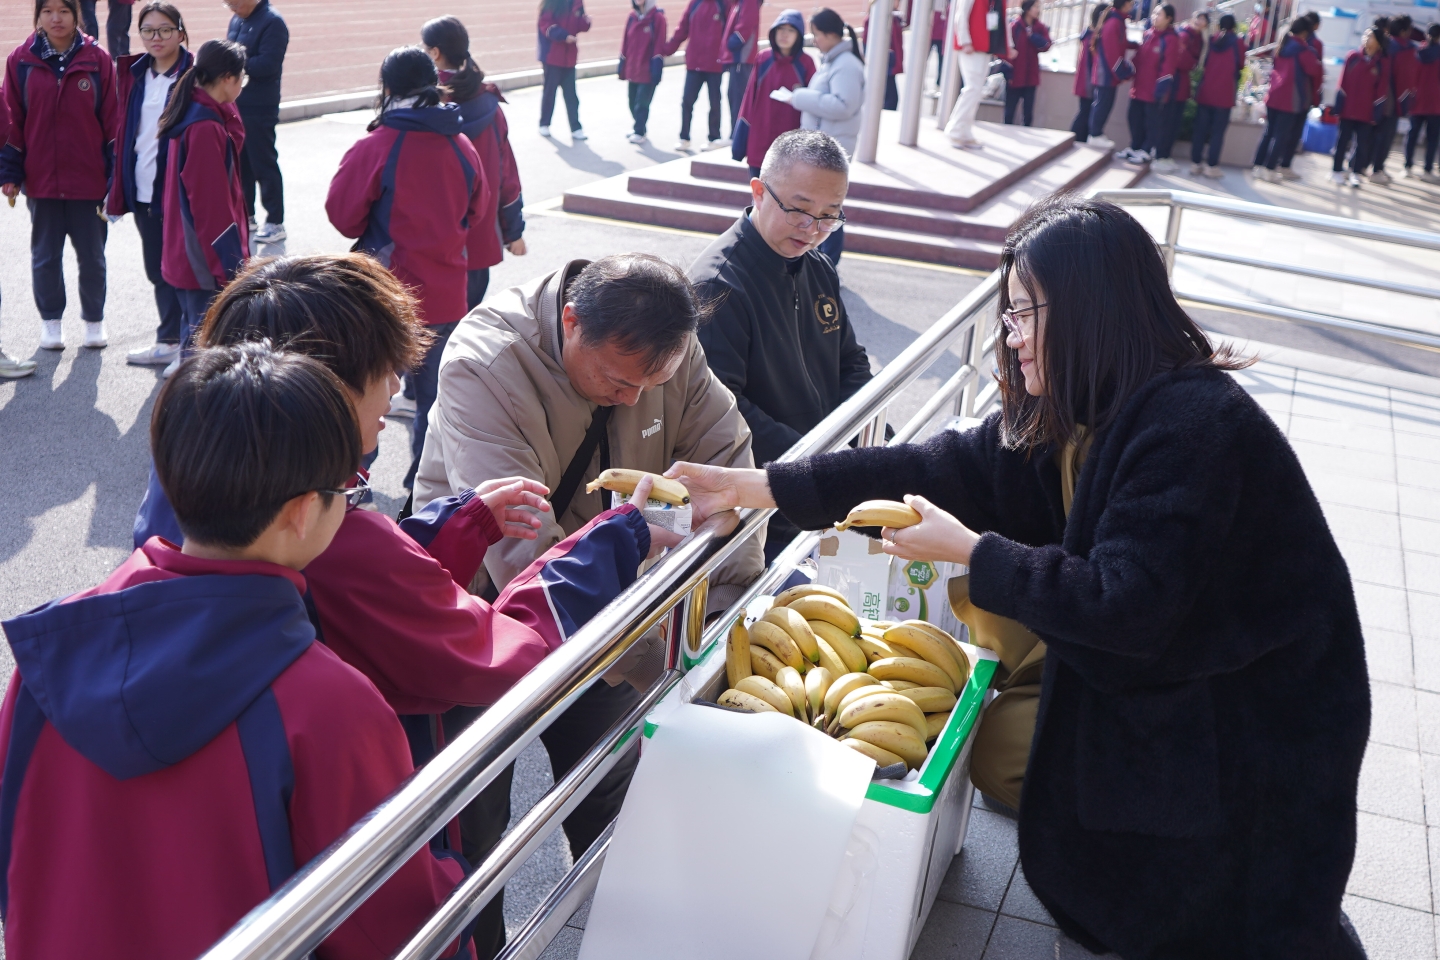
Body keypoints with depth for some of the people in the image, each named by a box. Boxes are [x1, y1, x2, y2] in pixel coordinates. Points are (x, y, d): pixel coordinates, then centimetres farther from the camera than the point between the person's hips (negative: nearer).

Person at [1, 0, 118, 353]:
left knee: (91, 255, 11)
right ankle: (50, 320, 26)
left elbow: (112, 121, -2)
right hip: (40, 178, 1)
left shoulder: (98, 60, -4)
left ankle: (94, 320, 26)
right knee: (45, 255, 12)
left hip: (89, 179, -1)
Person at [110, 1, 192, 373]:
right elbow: (124, 130, 13)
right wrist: (119, 184, 9)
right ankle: (173, 340, 24)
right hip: (142, 188, 6)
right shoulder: (133, 73, 10)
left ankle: (171, 342, 10)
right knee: (156, 269, 13)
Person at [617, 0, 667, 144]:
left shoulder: (657, 17, -9)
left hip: (648, 70, -6)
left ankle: (639, 132, 8)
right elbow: (626, 42, 10)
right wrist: (622, 67, 10)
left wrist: (657, 67, -15)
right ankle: (639, 128, 31)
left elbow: (659, 44, -11)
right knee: (633, 103, 13)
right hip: (632, 70, 6)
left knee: (642, 103, -4)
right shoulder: (631, 17, 7)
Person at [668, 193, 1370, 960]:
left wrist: (970, 551, -23)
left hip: (1250, 721, -8)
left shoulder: (1195, 429, -30)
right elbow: (950, 467, -7)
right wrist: (752, 487, -11)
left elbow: (1125, 606, -31)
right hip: (1154, 684, 9)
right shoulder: (1073, 416, -3)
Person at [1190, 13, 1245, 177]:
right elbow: (1241, 65, 4)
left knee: (1201, 128, 8)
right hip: (1224, 94, -3)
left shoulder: (1212, 39, 7)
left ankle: (1195, 163, 8)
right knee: (1218, 130, 0)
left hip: (1205, 91, 3)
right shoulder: (1238, 42, -2)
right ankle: (1212, 165, -2)